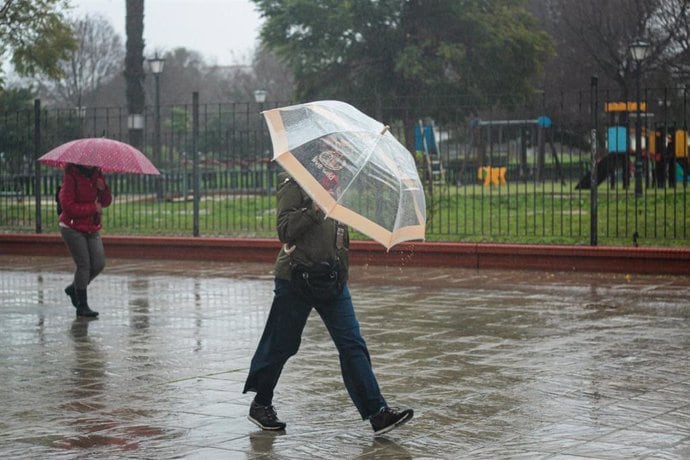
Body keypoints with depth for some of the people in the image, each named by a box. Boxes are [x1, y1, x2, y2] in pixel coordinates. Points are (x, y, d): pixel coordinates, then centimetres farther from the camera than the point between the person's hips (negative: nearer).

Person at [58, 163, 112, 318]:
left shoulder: (97, 175, 6)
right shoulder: (71, 176, -14)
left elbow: (106, 202, 11)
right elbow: (68, 206, -18)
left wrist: (103, 189, -10)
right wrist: (93, 208, -15)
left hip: (92, 228, 7)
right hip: (72, 228, -7)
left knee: (99, 264, 1)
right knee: (83, 264, -8)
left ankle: (74, 288, 25)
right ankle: (82, 306, 0)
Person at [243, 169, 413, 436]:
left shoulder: (335, 185, 12)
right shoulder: (293, 185, -8)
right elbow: (285, 231, -18)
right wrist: (315, 207, -25)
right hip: (295, 279, -6)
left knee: (352, 345, -2)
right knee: (281, 345, 7)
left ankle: (377, 413, -5)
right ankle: (260, 405, 27)